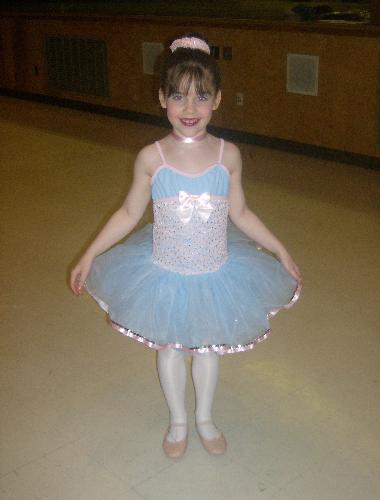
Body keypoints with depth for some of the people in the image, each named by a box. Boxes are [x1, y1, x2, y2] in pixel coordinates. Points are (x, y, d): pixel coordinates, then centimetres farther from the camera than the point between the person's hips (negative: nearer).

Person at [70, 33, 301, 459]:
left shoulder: (228, 155, -12)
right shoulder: (151, 158, -15)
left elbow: (240, 213, 1)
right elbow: (129, 213, -3)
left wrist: (280, 250, 6)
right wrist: (89, 256, -3)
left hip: (216, 274, 1)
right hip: (164, 275, -1)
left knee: (207, 347, 20)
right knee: (169, 348, 18)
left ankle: (204, 418, 46)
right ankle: (178, 420, 45)